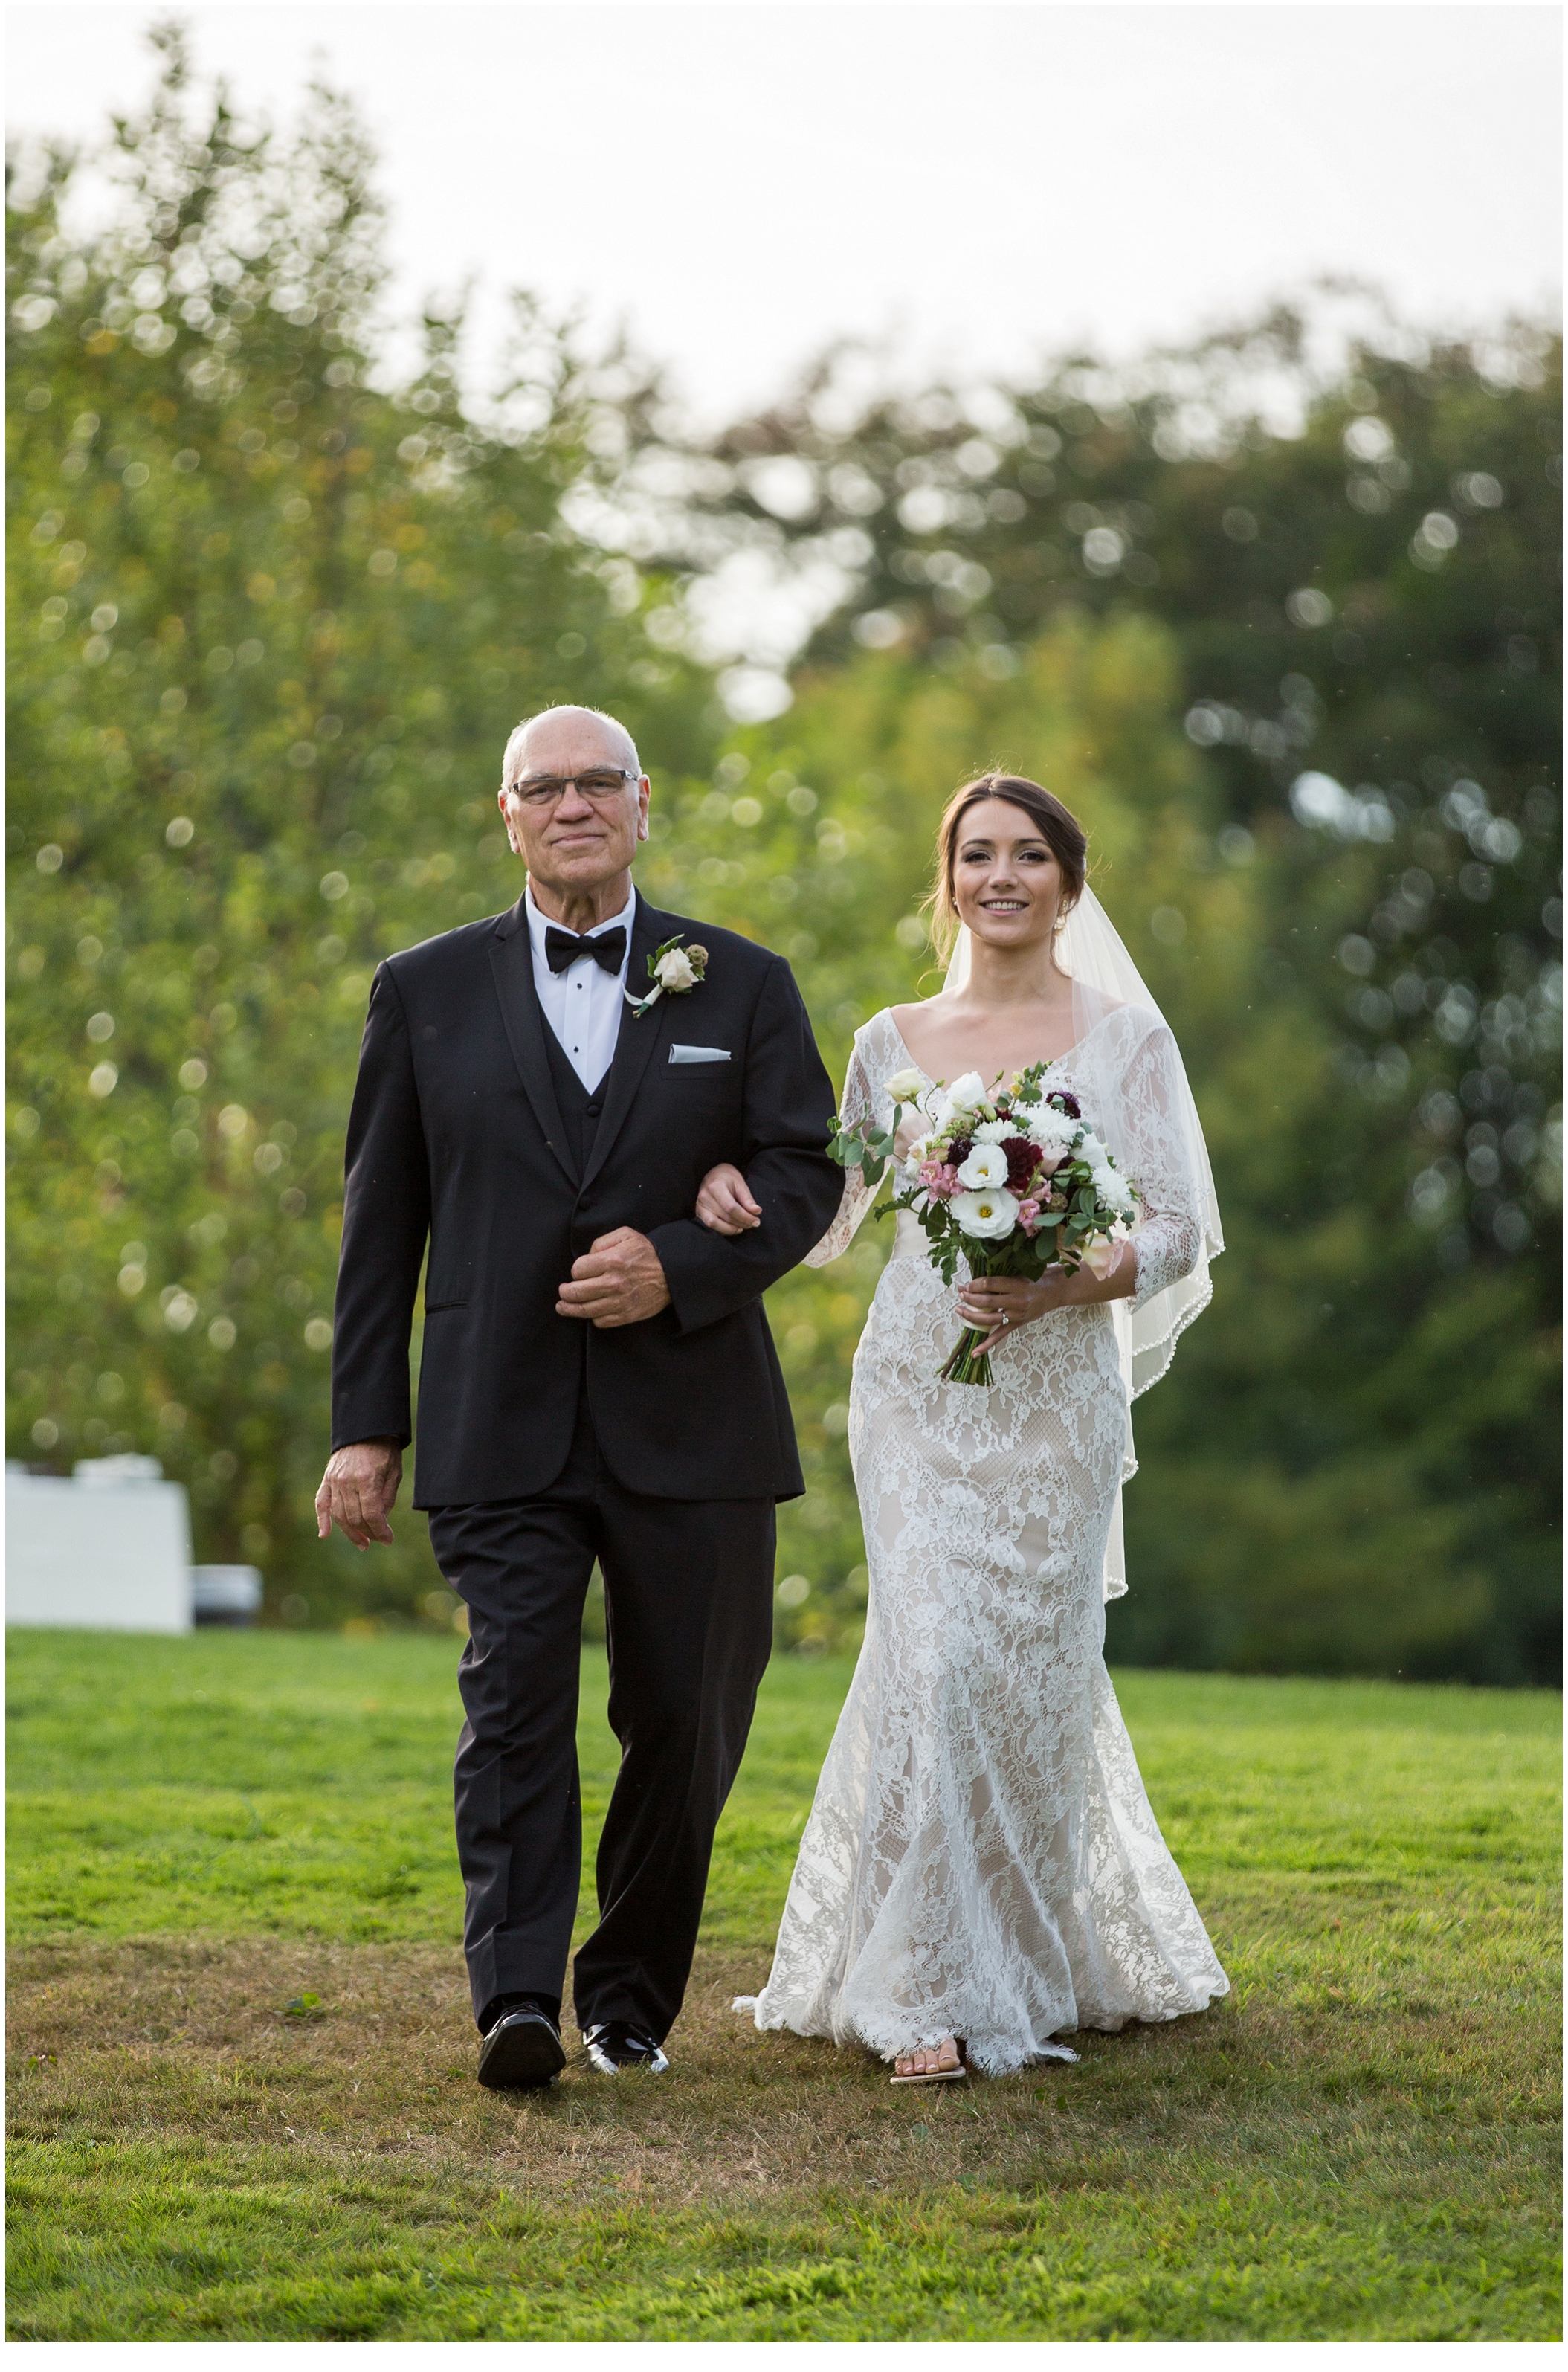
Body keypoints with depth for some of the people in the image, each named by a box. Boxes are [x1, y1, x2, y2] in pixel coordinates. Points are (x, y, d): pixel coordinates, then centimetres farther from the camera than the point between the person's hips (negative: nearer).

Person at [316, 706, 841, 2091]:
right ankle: (518, 2000, -21)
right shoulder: (429, 991, 9)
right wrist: (366, 1427, 4)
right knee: (515, 1695, -15)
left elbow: (808, 1177, 3)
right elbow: (381, 1221, 9)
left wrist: (679, 1267, -15)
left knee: (686, 1720, 6)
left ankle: (631, 1994, 21)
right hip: (501, 1432, -1)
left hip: (691, 1423, 1)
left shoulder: (742, 986, 9)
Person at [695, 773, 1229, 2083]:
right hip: (917, 1387, 1)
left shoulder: (1125, 1036, 3)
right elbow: (825, 1219, 18)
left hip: (1057, 1387, -1)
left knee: (1031, 1667, 1)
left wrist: (1057, 1287, -19)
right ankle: (936, 1989, -5)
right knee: (936, 1655, -10)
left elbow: (1177, 1232, -2)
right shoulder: (893, 1043, 9)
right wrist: (732, 1179, -3)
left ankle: (1034, 1962, 20)